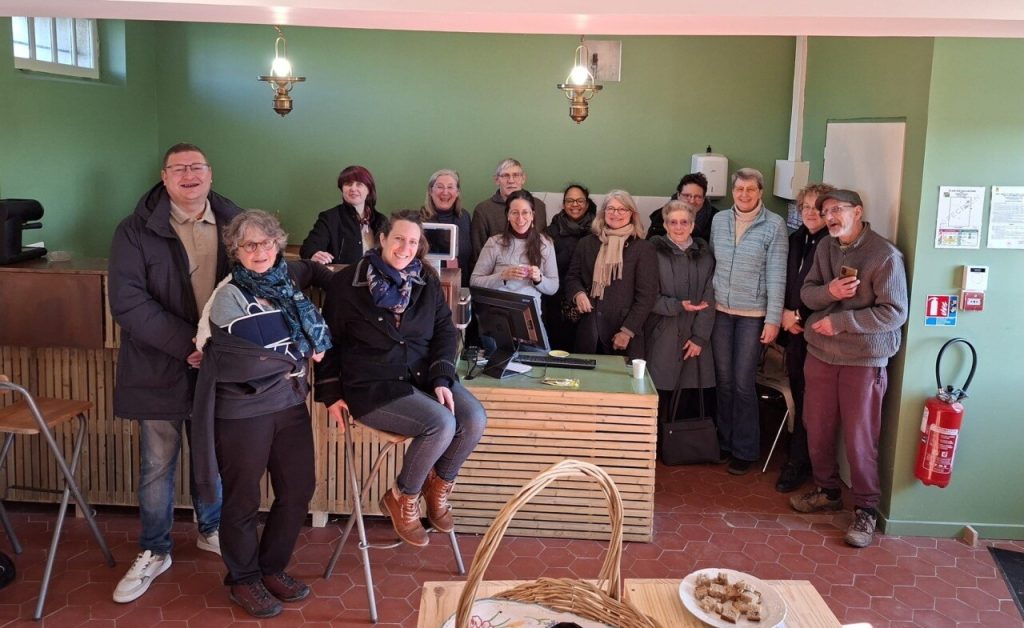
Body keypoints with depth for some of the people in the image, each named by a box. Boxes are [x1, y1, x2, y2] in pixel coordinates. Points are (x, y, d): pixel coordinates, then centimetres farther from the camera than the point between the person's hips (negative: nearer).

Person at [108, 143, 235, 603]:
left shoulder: (234, 224, 1)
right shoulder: (136, 231, -8)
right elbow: (128, 303, -15)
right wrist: (189, 344, -20)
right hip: (160, 367, -2)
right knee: (157, 465, 9)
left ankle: (211, 529, 39)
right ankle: (153, 552, 27)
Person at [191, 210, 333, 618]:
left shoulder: (288, 275, 4)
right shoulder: (228, 298, -15)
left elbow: (314, 271, 28)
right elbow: (254, 361, -17)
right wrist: (303, 355, -3)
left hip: (290, 402, 7)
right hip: (243, 411, -6)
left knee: (299, 489, 12)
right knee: (244, 499, 9)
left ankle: (273, 568, 33)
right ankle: (243, 580, 29)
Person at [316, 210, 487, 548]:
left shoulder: (427, 282, 6)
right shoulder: (347, 283, -5)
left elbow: (445, 330, 7)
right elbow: (329, 340, 3)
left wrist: (442, 379, -8)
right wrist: (331, 394, 0)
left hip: (424, 375, 5)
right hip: (372, 385, -5)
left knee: (474, 418, -20)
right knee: (442, 424, -27)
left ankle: (439, 484, 9)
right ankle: (402, 499, -1)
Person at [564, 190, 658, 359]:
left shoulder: (644, 248, -1)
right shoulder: (587, 243, 12)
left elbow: (646, 295, -5)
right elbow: (572, 276, 16)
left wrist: (627, 331, -12)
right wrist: (578, 293, -8)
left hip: (622, 333, -3)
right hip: (589, 331, 3)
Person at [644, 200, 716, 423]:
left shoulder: (704, 255, 10)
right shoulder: (654, 252, 0)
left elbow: (709, 299, 5)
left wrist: (700, 338, -3)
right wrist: (678, 306, -15)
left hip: (693, 339, 3)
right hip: (661, 337, -3)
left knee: (689, 399, 0)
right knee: (660, 397, -5)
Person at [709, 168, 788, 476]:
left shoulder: (774, 225, -7)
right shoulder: (719, 220, 4)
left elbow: (776, 276, -9)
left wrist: (773, 320, -12)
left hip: (753, 314, -3)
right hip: (720, 310, 4)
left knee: (743, 383, 0)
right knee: (723, 380, 10)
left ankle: (745, 450, 16)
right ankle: (724, 442, 26)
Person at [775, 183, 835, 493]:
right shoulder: (795, 240, 12)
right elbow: (781, 281, 15)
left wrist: (800, 316, -10)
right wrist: (784, 313, 0)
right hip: (794, 329, 6)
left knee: (807, 399, -1)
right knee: (798, 393, 11)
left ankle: (798, 462, 9)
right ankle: (801, 454, 23)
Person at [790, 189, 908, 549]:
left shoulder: (885, 255, -14)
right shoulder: (825, 248, 6)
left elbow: (894, 313, -17)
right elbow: (806, 293, 5)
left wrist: (840, 321, -19)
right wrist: (829, 292, -18)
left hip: (864, 360, -6)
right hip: (820, 354, 6)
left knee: (859, 438, 0)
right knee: (818, 431, 14)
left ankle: (866, 509, 14)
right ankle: (827, 492, 32)